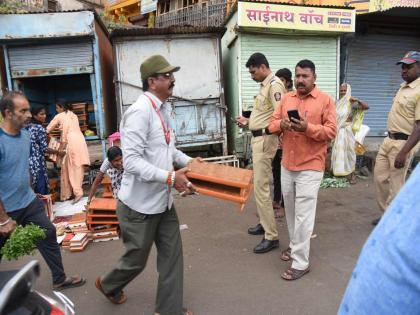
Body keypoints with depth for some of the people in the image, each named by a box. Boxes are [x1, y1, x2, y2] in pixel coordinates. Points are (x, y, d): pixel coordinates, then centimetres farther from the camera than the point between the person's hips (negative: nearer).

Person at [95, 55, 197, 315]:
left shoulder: (164, 108, 7)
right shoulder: (140, 111, -22)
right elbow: (131, 161, -28)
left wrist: (191, 163, 8)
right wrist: (170, 177, -30)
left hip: (163, 201, 8)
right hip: (140, 204, -8)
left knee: (172, 254, 11)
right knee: (137, 259, 14)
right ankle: (108, 285, 46)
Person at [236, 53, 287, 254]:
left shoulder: (274, 85, -14)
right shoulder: (264, 85, 16)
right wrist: (249, 121, 16)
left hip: (266, 139, -10)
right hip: (258, 139, 10)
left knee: (260, 187, -9)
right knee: (260, 184, 17)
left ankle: (271, 237, 0)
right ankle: (264, 224, 32)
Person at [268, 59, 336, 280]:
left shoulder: (325, 100, -4)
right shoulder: (286, 99, 11)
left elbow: (331, 131, -9)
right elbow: (272, 124, 9)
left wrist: (308, 127, -24)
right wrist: (282, 124, -14)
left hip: (310, 167, -5)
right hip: (287, 165, 5)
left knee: (303, 215, -4)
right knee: (291, 211, 16)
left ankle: (301, 263, 6)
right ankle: (294, 245, 35)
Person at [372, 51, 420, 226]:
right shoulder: (404, 86, 11)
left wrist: (403, 152, -27)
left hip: (403, 143, -9)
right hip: (389, 140, 9)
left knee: (396, 185, 1)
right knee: (380, 177, 14)